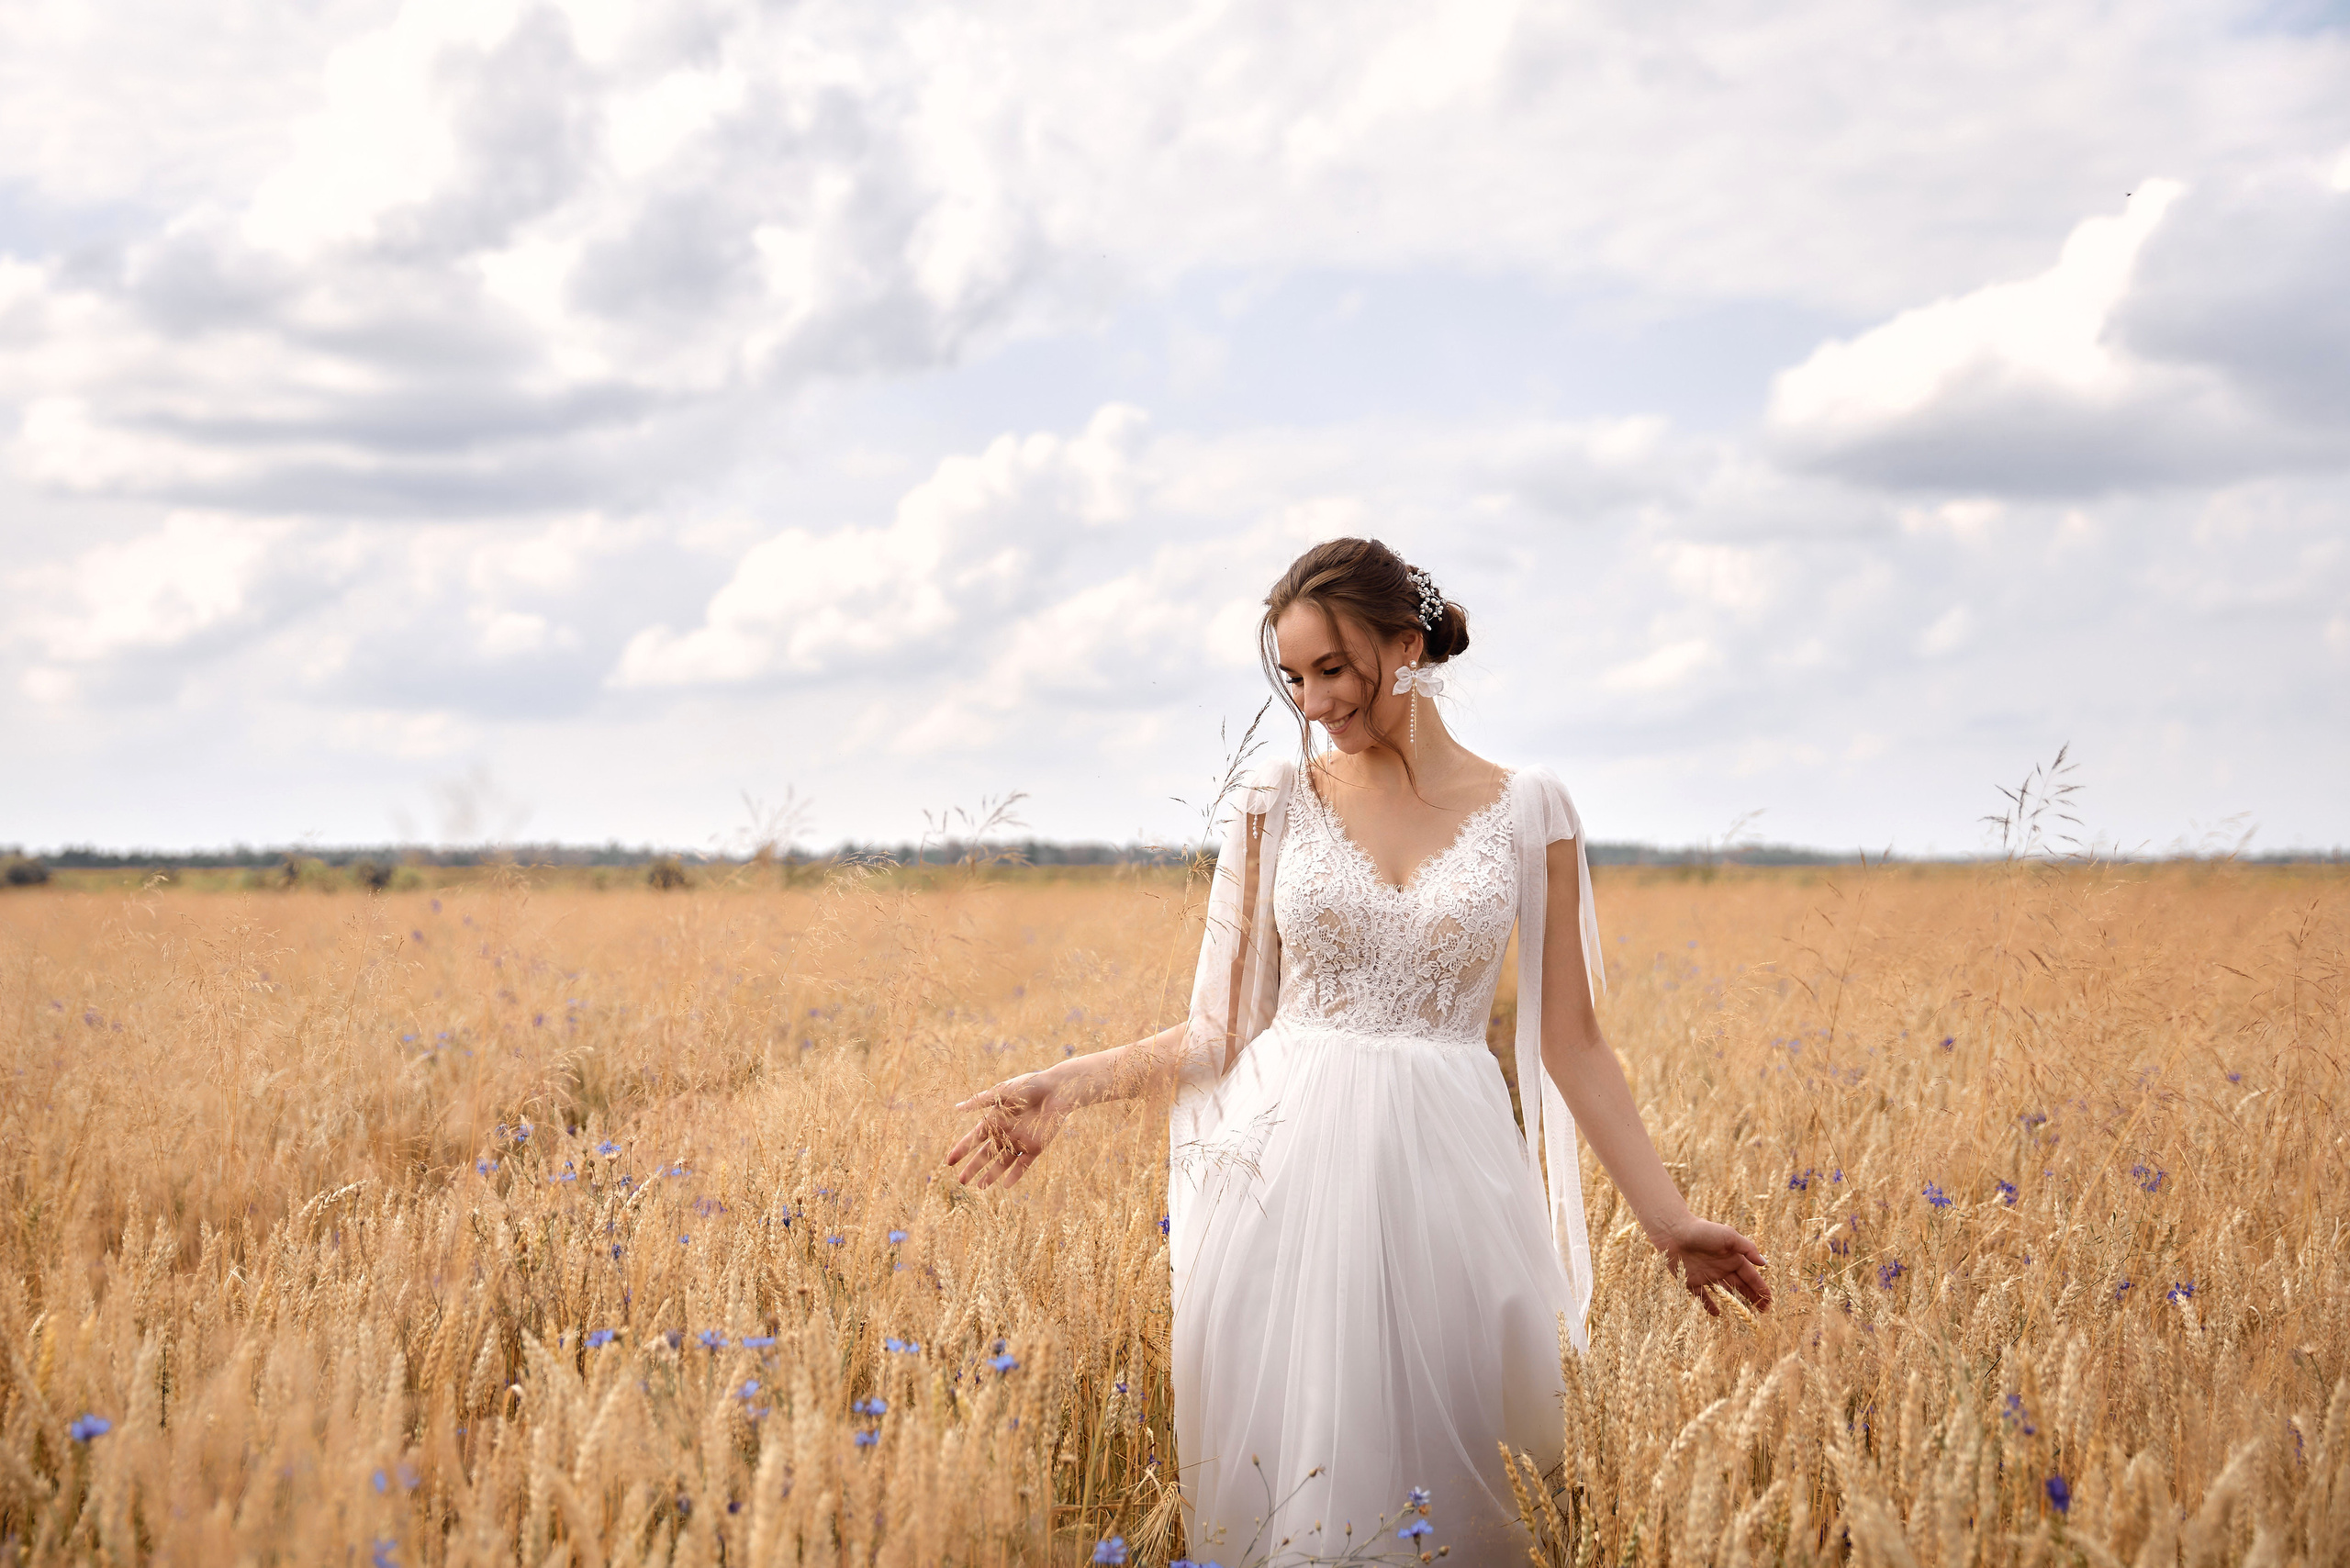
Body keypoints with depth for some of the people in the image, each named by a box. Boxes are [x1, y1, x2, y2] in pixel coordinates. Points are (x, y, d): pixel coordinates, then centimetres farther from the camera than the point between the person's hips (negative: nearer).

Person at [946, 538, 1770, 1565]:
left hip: (1449, 1177, 0)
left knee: (1446, 1479, 2)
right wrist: (1073, 1084, -7)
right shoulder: (1277, 801, 4)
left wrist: (1666, 1217, 0)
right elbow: (1225, 1028, 6)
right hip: (1293, 1172, 0)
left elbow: (1568, 1038, 5)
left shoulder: (1527, 811, 3)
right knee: (1288, 1468, 2)